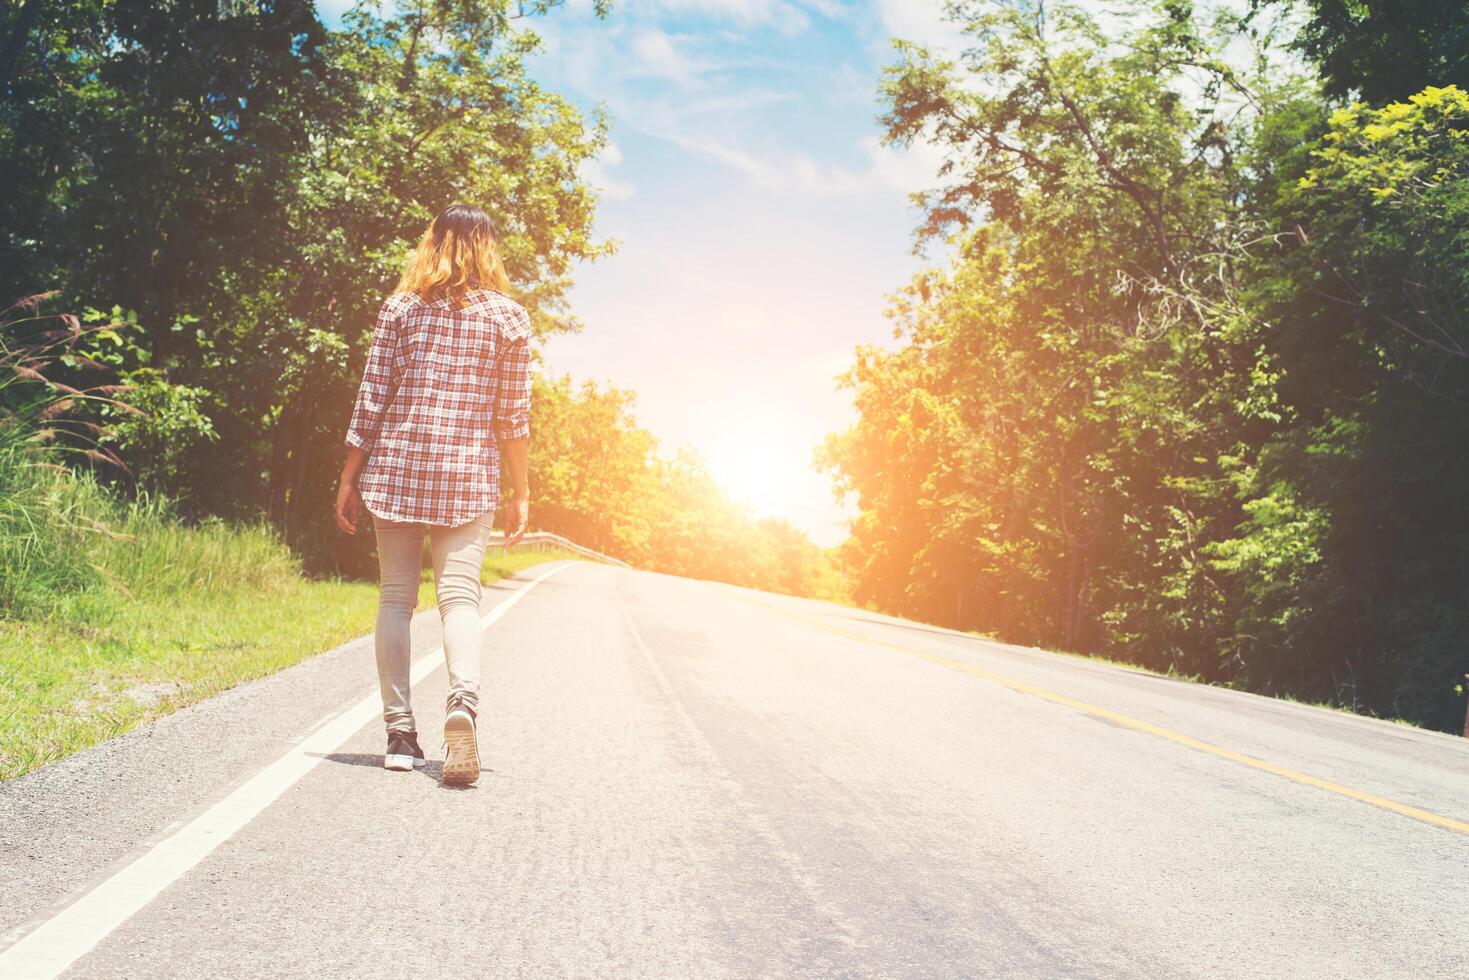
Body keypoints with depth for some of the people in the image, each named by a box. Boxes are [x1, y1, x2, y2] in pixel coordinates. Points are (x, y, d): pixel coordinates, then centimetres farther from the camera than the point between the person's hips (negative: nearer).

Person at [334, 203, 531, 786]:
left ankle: (400, 734, 6)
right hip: (469, 476, -1)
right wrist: (520, 491, 7)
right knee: (460, 595, -2)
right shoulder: (509, 317, 4)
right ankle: (463, 704, -28)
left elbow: (371, 401, 3)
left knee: (396, 597, 7)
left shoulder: (400, 308, 5)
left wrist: (349, 478, 8)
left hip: (397, 469, 1)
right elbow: (513, 415, 1)